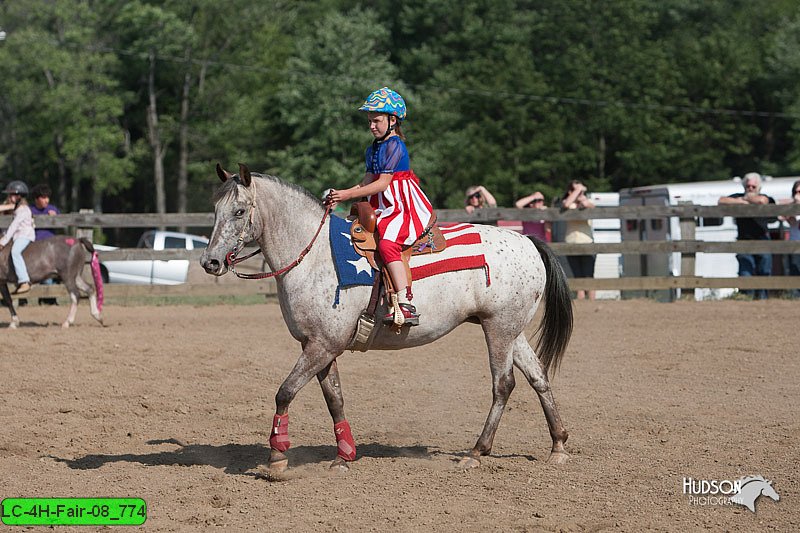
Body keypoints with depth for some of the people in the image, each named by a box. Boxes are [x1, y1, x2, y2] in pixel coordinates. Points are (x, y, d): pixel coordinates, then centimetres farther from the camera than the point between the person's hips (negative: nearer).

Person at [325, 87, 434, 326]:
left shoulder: (394, 146, -12)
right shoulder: (373, 149, 17)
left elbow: (382, 184, -18)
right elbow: (367, 182, 15)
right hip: (384, 209, 11)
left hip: (404, 209, -11)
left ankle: (406, 304, -37)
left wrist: (348, 195, -19)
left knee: (387, 244, -31)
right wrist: (339, 196, 1)